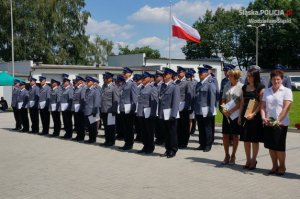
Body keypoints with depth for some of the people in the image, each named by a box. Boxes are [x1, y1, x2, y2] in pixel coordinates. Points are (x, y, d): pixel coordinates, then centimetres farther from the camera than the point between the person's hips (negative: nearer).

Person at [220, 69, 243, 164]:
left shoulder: (241, 87, -6)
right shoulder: (227, 86, 8)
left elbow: (242, 102, -10)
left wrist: (231, 111, -16)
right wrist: (224, 109, -7)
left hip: (236, 114, -4)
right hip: (226, 114, 4)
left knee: (235, 135, 6)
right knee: (225, 135, 5)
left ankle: (233, 156, 19)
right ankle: (227, 155, 19)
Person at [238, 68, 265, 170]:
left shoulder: (260, 88, -5)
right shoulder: (244, 87, 11)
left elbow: (261, 103, -11)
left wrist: (253, 114, -20)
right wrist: (240, 116, 9)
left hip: (255, 116, -5)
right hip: (245, 115, 5)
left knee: (255, 140, 2)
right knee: (246, 139, 8)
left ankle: (253, 160, 14)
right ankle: (248, 160, 19)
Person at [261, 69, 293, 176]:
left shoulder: (286, 91, -3)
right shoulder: (267, 91, 11)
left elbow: (286, 108, -12)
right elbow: (263, 106, 9)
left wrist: (277, 120, -20)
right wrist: (264, 117, -8)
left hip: (280, 124, -4)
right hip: (268, 123, 4)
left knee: (279, 147, 2)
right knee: (271, 146, 10)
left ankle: (282, 166, 21)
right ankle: (274, 166, 25)